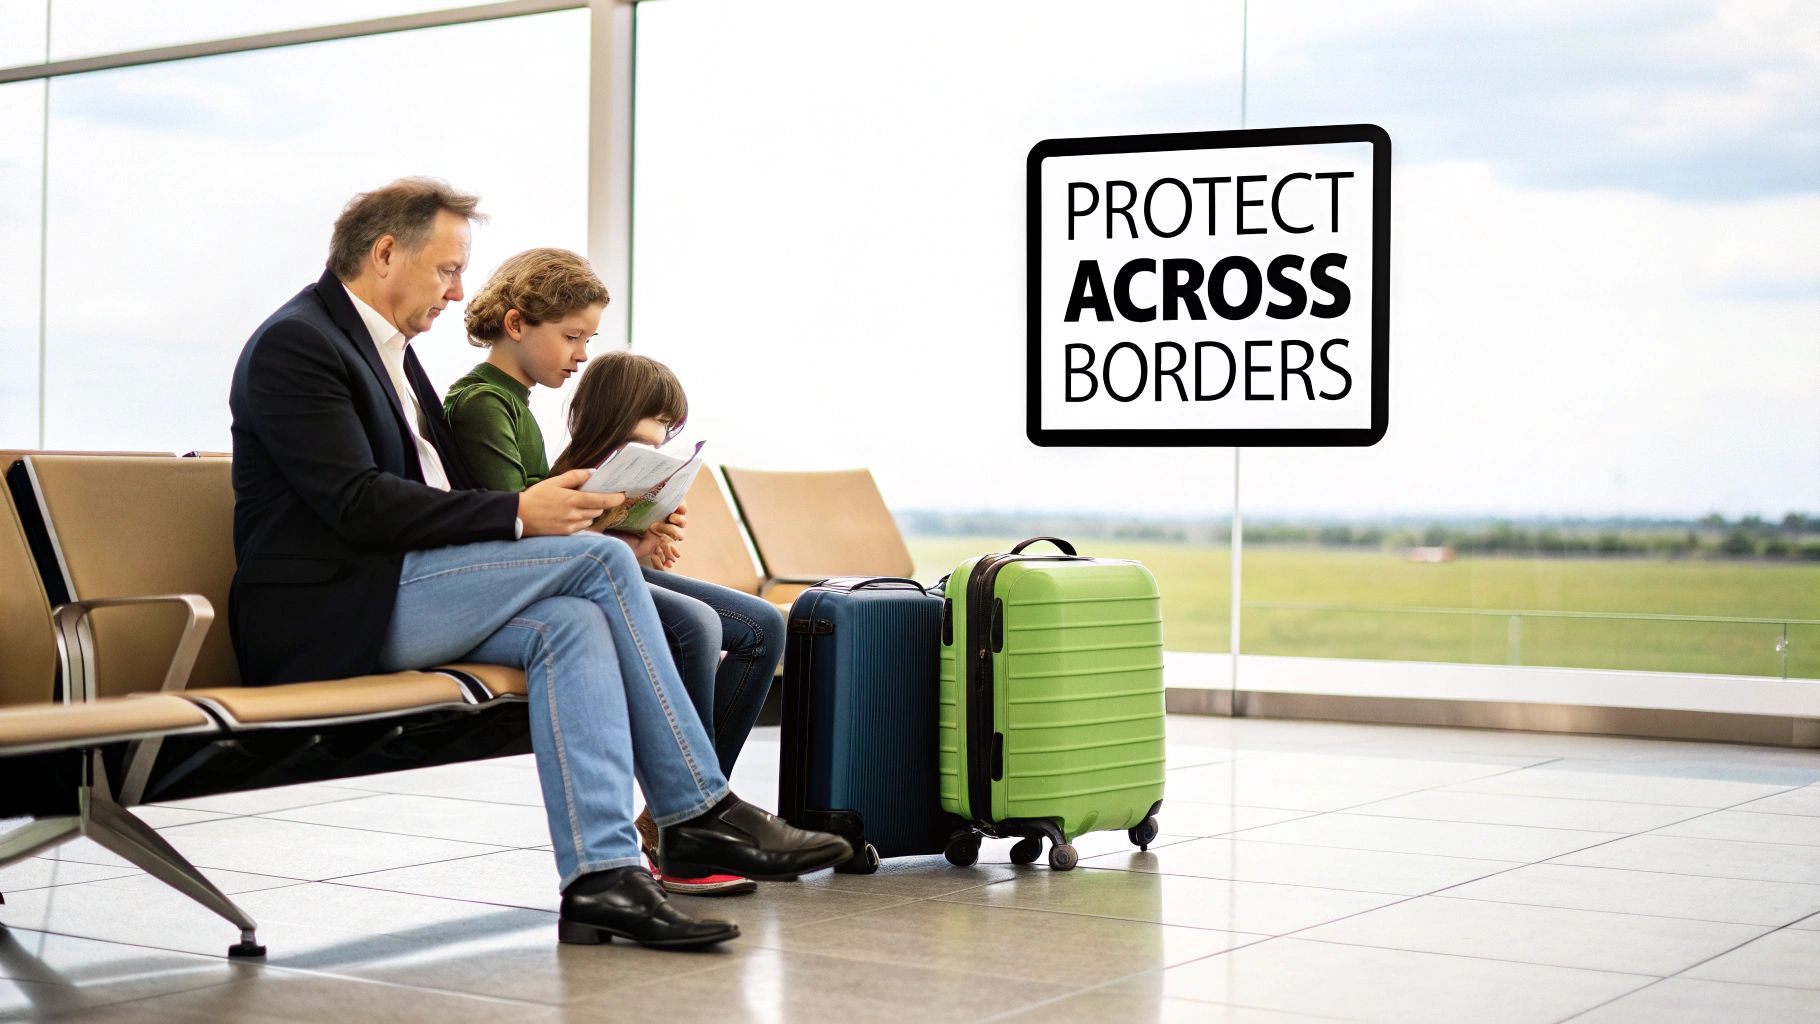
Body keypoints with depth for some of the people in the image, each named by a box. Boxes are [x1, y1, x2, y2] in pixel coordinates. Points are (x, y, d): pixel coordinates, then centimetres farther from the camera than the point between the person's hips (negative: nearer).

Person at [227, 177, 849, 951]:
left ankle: (601, 875, -26)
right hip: (326, 617, -9)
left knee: (573, 625, -17)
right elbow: (358, 505, -20)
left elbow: (439, 492, 20)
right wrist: (517, 514, -19)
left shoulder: (387, 350, 22)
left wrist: (547, 506, 2)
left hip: (395, 597, 9)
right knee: (602, 561, -17)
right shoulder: (294, 345, -9)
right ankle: (702, 814, -14)